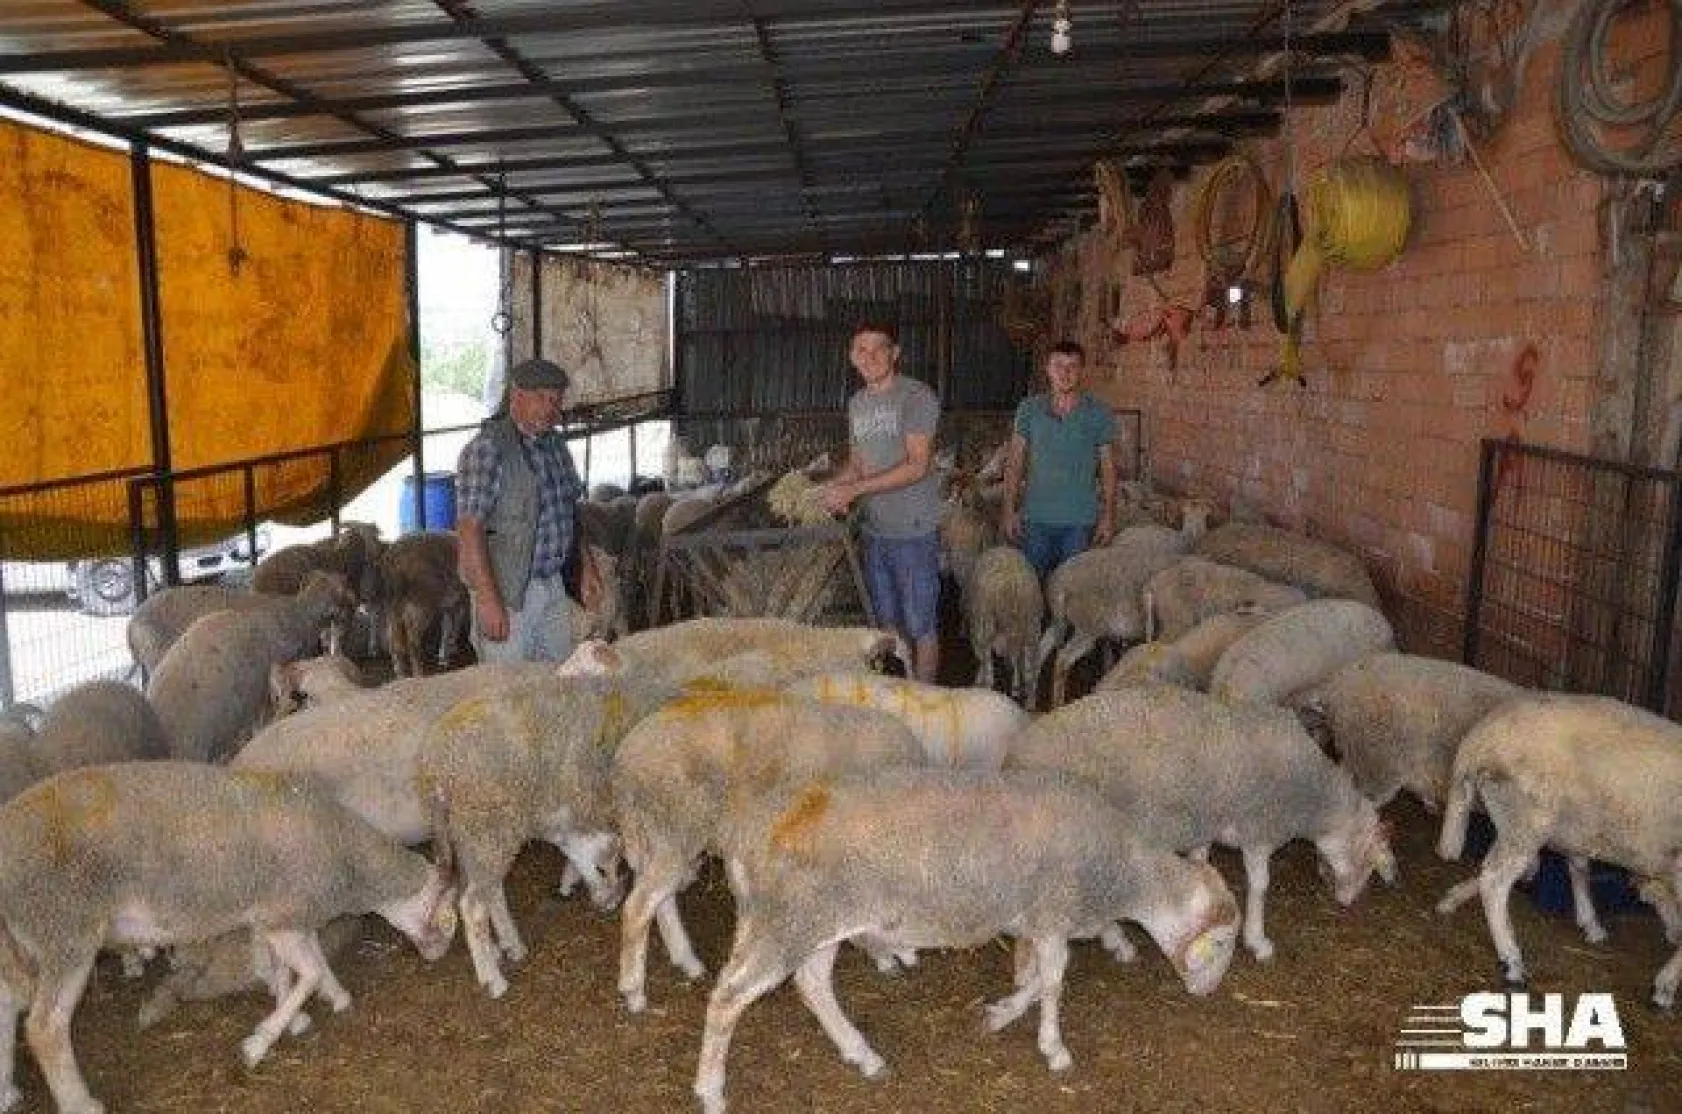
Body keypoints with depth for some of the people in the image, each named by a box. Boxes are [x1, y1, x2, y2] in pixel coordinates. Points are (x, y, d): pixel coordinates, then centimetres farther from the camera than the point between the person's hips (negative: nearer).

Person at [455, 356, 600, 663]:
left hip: (555, 587, 8)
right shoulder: (488, 448, -16)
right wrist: (488, 599, -26)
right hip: (507, 590, -8)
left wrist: (584, 567, 17)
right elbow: (469, 528, -22)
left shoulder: (555, 444, 10)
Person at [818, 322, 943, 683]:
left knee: (920, 627, 1)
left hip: (912, 531, -7)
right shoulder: (856, 402, 12)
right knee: (887, 623, 16)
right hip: (873, 529, 7)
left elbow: (917, 466, -18)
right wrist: (833, 486, -4)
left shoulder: (917, 397, -12)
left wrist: (854, 489, -20)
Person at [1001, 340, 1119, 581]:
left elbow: (1108, 469, 4)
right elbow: (1015, 462, 4)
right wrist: (1010, 510, -1)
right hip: (1036, 518, 1)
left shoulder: (1099, 414, 1)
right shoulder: (1029, 409, 2)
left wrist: (1108, 516, -2)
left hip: (1080, 520, -1)